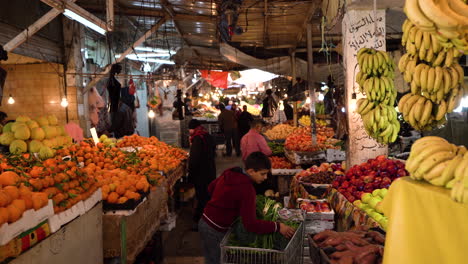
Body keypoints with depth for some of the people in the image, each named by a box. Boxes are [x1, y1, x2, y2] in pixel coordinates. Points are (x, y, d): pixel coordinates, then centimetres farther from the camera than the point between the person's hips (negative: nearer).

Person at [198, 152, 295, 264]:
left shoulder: (229, 173, -2)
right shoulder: (247, 189, -27)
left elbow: (211, 188, 15)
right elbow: (251, 224, -29)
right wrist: (277, 227, -24)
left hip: (205, 222, 8)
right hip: (214, 231, -8)